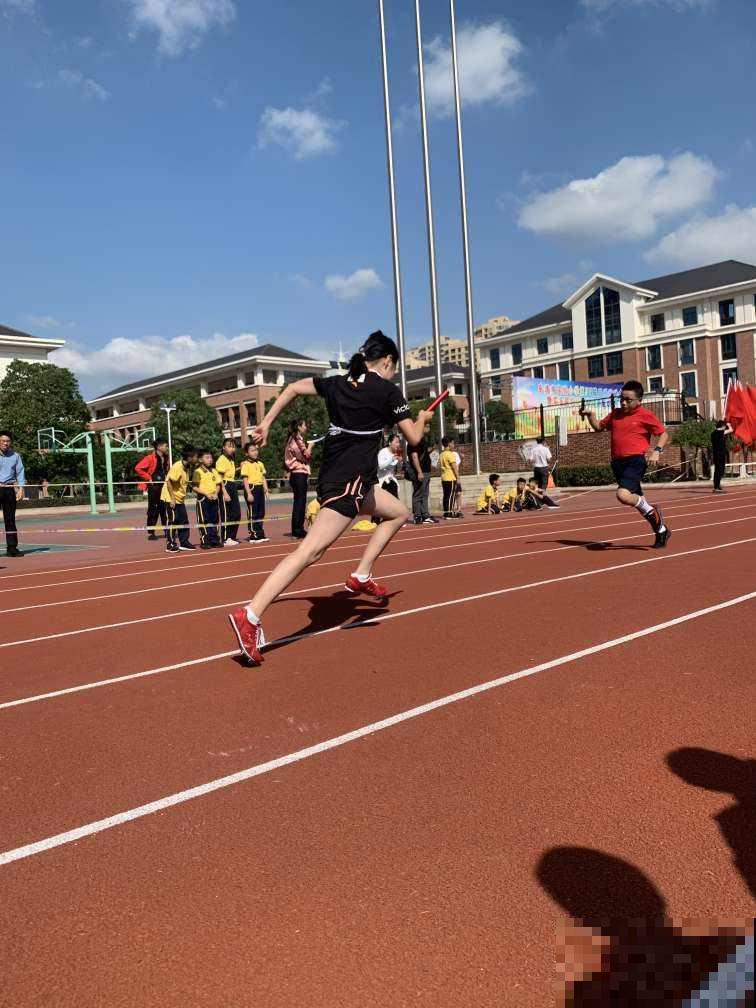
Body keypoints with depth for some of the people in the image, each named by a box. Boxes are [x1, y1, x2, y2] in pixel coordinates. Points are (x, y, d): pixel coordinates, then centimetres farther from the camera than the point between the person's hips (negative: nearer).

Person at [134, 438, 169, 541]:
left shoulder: (166, 458, 9)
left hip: (163, 486, 6)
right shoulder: (150, 458, -13)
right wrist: (148, 478, -15)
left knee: (165, 509, 7)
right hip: (153, 487, -6)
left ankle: (166, 531, 13)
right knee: (153, 510, 0)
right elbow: (138, 468, -19)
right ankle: (150, 533, 8)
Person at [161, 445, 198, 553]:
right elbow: (169, 482, -22)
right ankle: (171, 544, 5)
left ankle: (184, 542, 18)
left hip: (180, 499, 8)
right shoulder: (177, 467, -21)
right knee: (173, 521, -3)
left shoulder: (187, 467, 5)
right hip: (171, 498, -8)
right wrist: (172, 498, -23)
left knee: (184, 521, 9)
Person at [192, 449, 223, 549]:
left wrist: (216, 494, -5)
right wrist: (206, 494, -18)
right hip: (203, 499, -6)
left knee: (214, 519, 9)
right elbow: (195, 487, -11)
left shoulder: (214, 471, 12)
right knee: (203, 520, -1)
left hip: (213, 498, 6)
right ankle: (204, 541, 4)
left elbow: (218, 484, 13)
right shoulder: (198, 472, -7)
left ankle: (215, 540, 16)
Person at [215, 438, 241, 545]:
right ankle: (225, 539, 3)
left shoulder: (231, 459, 16)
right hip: (225, 487, -9)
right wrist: (224, 493, -20)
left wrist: (239, 468, 13)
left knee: (237, 514, 8)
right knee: (226, 515, -4)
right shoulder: (222, 460, -10)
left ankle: (232, 537, 18)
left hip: (233, 487, 9)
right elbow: (220, 479, -15)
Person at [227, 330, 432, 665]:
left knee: (399, 512, 25)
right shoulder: (388, 390, -3)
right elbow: (414, 438, 2)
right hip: (347, 482, -9)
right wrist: (422, 418, 23)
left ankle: (361, 577, 20)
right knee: (311, 550, -16)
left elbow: (294, 387, 19)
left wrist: (266, 423, 21)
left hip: (333, 475, 9)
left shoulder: (338, 383, 15)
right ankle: (250, 616, -24)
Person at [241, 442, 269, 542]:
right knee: (252, 513, -3)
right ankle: (253, 535, 2)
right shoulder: (245, 464, -6)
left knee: (261, 512, 11)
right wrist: (248, 493, -18)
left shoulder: (260, 464, 16)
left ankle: (260, 534, 20)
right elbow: (245, 480, -12)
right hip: (252, 488, -7)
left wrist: (266, 489, 7)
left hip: (260, 488, 7)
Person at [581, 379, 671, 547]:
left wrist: (657, 451, -16)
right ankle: (661, 530, 31)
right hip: (618, 463, 7)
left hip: (636, 461, -7)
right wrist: (590, 415, 8)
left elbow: (664, 434, 1)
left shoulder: (645, 415, -3)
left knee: (623, 495, -28)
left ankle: (652, 511, 1)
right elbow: (599, 427, 27)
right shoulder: (615, 414, 13)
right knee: (636, 500, 14)